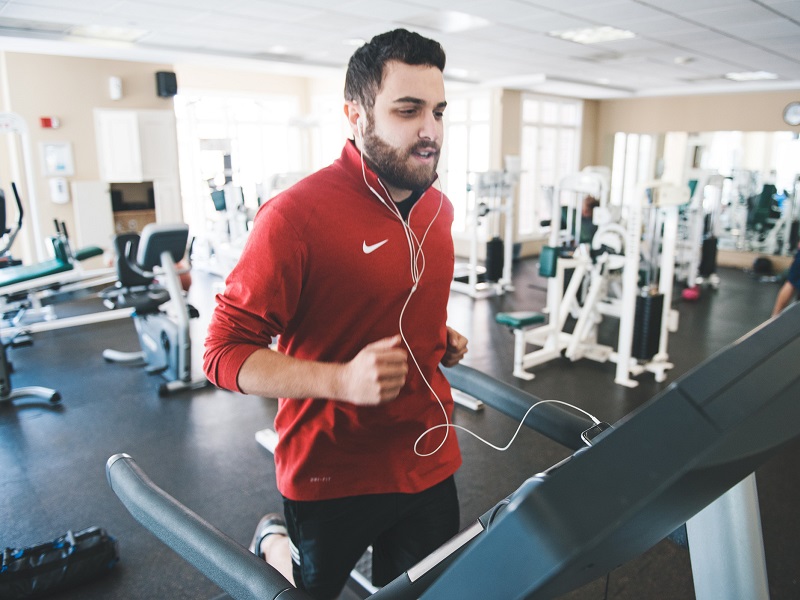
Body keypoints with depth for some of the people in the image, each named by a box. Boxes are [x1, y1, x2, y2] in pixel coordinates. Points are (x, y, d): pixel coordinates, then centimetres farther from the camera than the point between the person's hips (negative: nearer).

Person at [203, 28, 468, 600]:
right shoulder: (296, 214, -21)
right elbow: (225, 351, -18)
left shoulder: (439, 208, 2)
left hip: (429, 461, 6)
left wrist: (441, 338, 2)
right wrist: (340, 380, -30)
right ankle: (274, 540, 47)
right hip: (331, 475, -5)